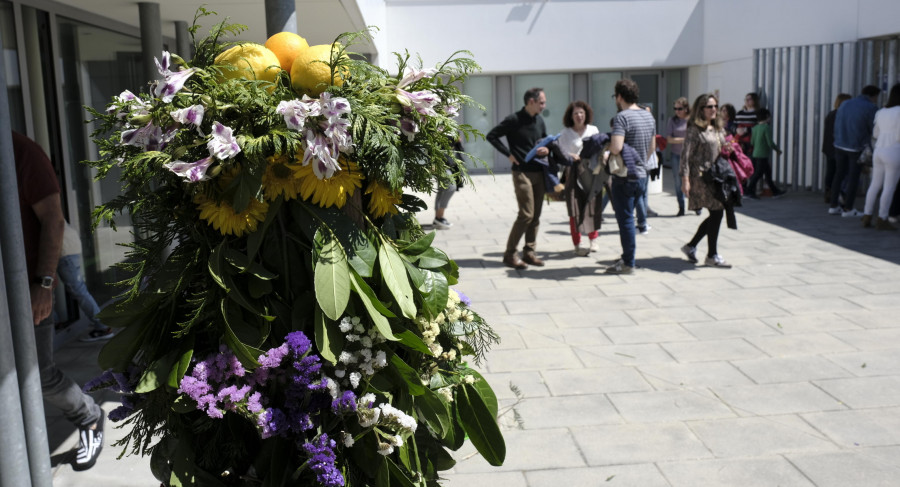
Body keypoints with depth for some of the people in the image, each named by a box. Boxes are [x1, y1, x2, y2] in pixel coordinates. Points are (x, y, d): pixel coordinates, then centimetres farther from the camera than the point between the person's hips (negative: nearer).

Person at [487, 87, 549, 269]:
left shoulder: (539, 121, 13)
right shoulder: (514, 120, -8)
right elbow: (491, 136, -6)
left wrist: (547, 150, 1)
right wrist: (509, 153, -12)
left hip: (539, 172, 7)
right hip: (522, 172, -7)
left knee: (536, 215, 7)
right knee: (526, 214, -11)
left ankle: (529, 252, 15)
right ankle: (510, 254, -2)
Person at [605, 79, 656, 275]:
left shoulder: (622, 117, -17)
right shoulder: (648, 116, 10)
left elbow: (616, 148, -29)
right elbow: (652, 147, 19)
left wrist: (607, 148, -8)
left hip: (624, 176, -8)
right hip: (641, 175, 8)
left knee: (625, 219, -1)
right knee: (627, 217, 19)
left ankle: (628, 264, 5)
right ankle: (627, 257, 26)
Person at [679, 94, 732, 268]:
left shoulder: (718, 129, 16)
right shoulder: (694, 130, -7)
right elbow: (686, 155, -12)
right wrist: (685, 179, -18)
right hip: (702, 177, -8)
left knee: (716, 213, 8)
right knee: (716, 213, -8)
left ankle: (691, 246, 23)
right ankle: (712, 255, 5)